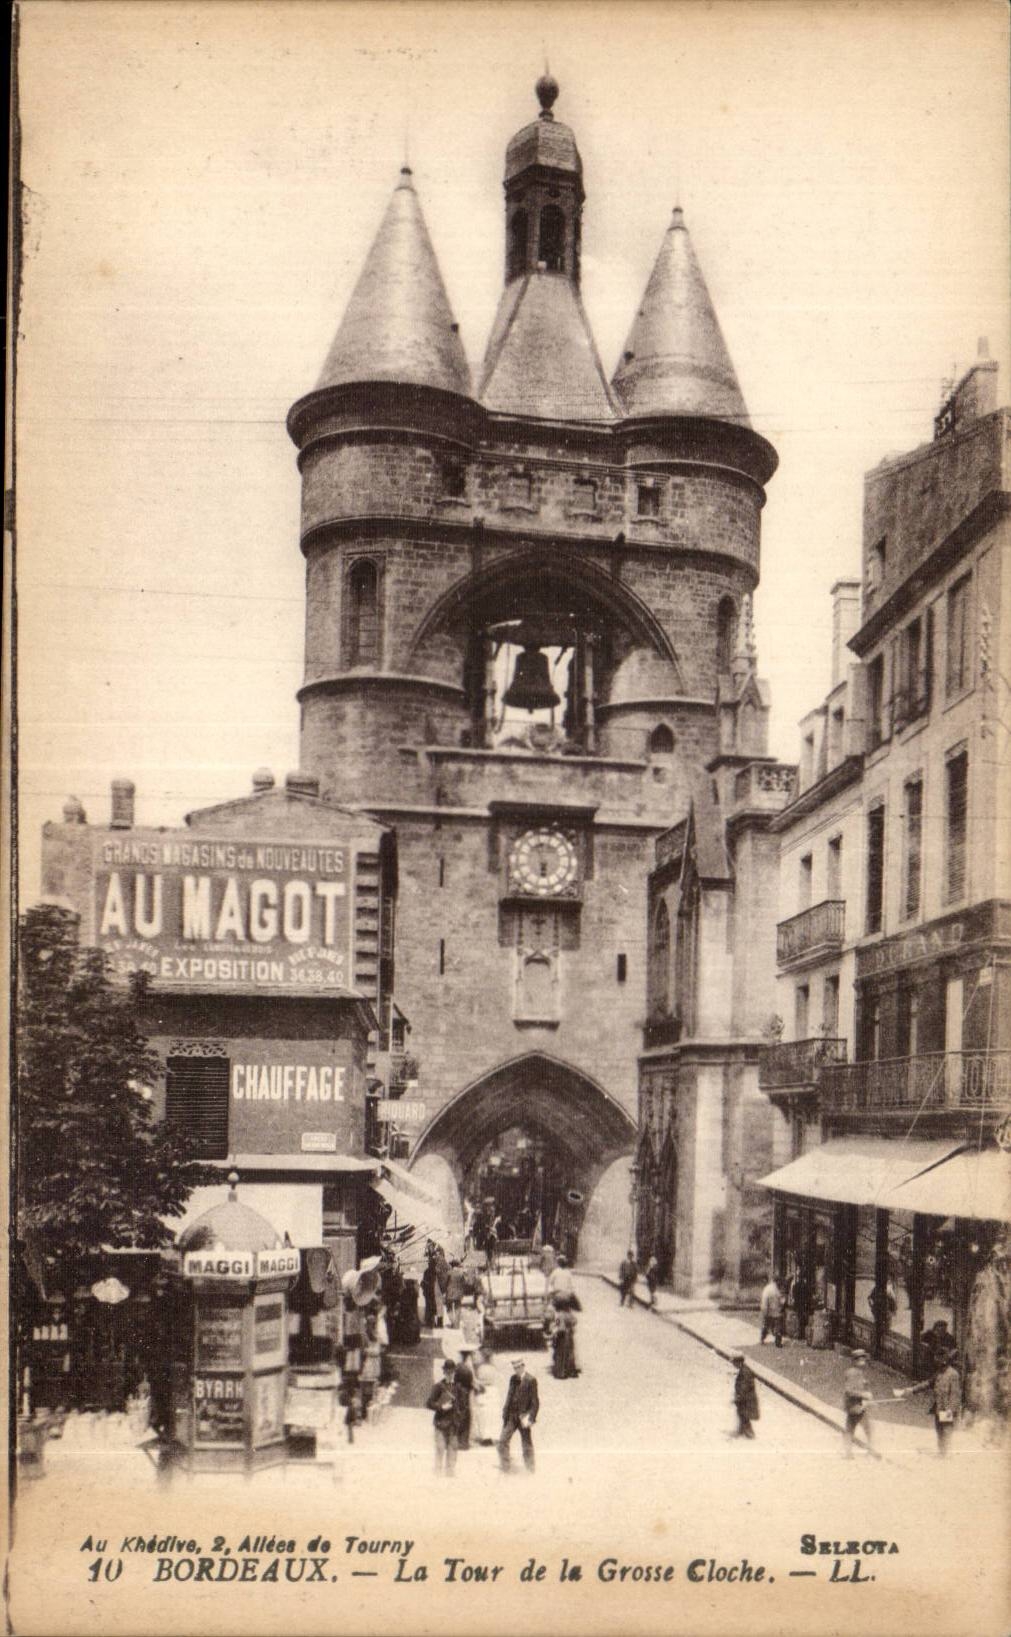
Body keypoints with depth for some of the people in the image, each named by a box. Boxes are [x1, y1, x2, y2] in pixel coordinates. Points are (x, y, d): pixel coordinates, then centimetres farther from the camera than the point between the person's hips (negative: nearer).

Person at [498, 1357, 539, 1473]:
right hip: (511, 1416, 6)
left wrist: (530, 1418, -17)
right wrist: (505, 1413, 9)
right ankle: (505, 1469, 14)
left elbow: (535, 1402, -12)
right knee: (503, 1442, 3)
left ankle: (530, 1471, 16)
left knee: (527, 1445, 4)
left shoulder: (531, 1380, -11)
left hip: (524, 1418, -6)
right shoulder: (513, 1378, 8)